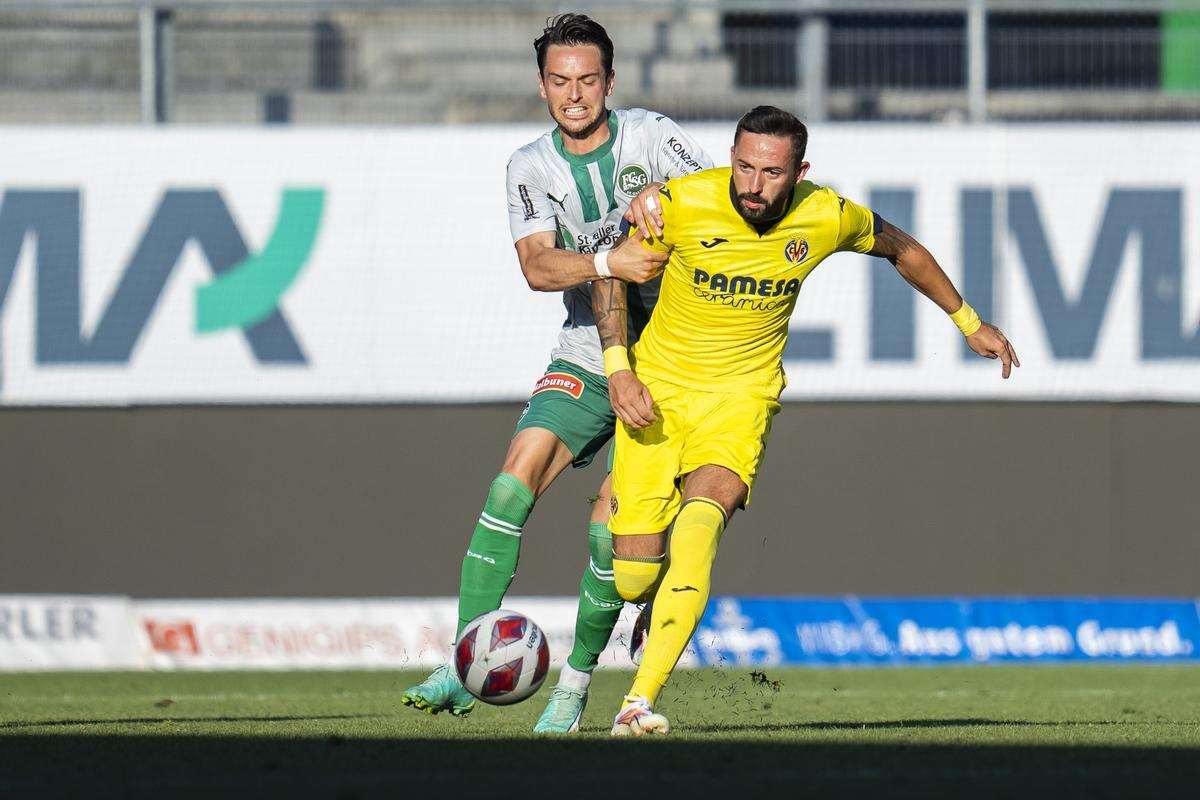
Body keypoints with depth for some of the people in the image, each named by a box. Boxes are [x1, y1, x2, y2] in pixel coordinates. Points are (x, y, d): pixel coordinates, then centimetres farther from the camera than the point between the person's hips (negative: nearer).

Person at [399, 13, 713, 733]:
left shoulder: (651, 135, -4)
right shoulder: (532, 167, 3)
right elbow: (538, 267, -11)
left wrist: (661, 192, -26)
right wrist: (608, 262, -28)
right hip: (586, 358, 2)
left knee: (610, 527, -12)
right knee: (513, 483, -17)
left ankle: (580, 673, 9)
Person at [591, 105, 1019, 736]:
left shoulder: (827, 217, -11)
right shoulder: (683, 203, -16)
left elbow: (901, 249, 11)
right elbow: (610, 273, 0)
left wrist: (969, 323, 20)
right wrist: (619, 371, -11)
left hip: (741, 394, 0)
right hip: (658, 387, 0)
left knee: (703, 509, -32)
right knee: (633, 578, -5)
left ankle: (641, 700, -36)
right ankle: (662, 614, 37)